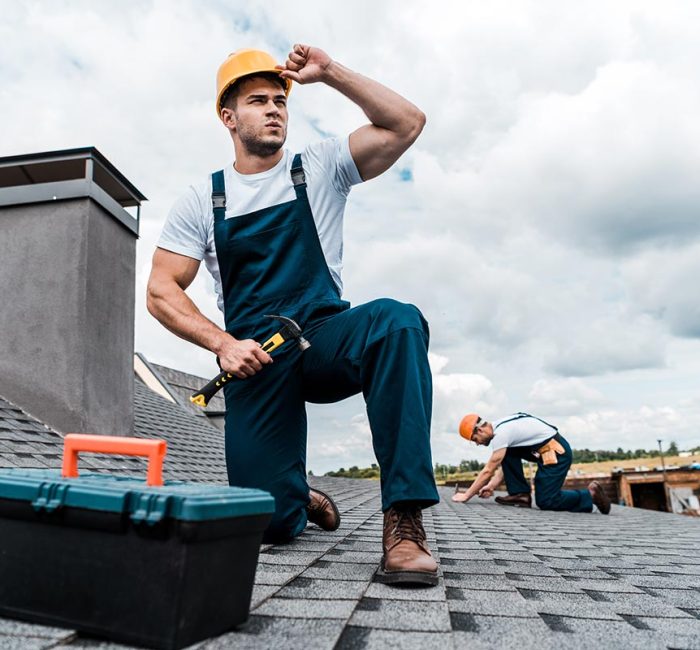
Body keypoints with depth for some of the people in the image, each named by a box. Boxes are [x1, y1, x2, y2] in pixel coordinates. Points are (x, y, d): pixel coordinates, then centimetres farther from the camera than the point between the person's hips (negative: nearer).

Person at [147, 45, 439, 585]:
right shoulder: (203, 201, 8)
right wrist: (222, 343, -14)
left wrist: (330, 72, -5)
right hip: (255, 359, 1)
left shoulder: (320, 167, 8)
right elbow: (162, 292, 2)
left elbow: (406, 124, -2)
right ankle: (300, 502, 33)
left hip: (326, 341, 0)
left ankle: (404, 520, -31)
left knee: (397, 321, -35)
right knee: (270, 523, -7)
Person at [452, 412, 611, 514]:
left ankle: (590, 494, 5)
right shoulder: (501, 428, 10)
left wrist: (466, 495, -11)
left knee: (545, 502, -8)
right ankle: (520, 494, 4)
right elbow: (505, 465, 15)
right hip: (546, 450, 10)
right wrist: (492, 486, 7)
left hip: (556, 451, -10)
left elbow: (488, 471, -18)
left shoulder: (501, 433, -20)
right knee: (507, 454, 3)